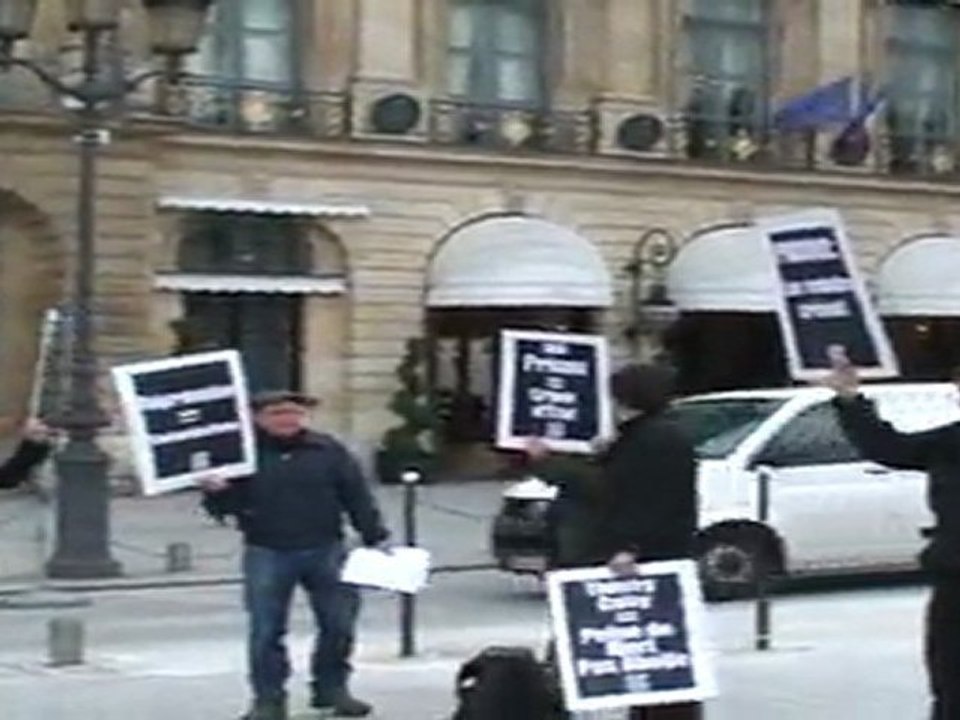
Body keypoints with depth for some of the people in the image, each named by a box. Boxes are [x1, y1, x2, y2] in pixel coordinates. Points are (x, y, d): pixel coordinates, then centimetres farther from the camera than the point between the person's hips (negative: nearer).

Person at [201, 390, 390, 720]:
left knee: (338, 622, 6)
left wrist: (375, 538, 2)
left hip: (325, 550, 2)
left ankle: (331, 688, 23)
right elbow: (224, 506, 1)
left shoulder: (328, 451, 3)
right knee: (266, 629, 1)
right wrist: (216, 493, -22)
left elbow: (357, 496, 6)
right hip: (267, 554, -1)